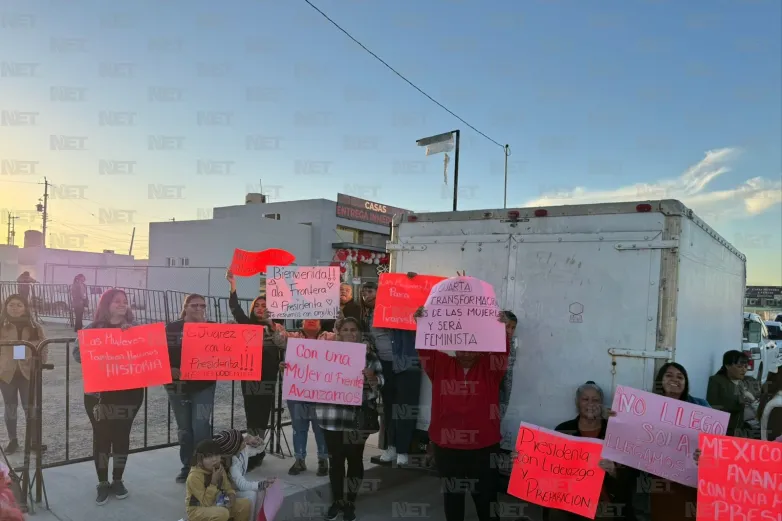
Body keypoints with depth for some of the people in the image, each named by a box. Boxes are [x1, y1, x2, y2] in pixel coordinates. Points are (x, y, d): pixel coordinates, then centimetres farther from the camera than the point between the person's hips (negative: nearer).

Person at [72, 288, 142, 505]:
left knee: (122, 435, 6)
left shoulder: (134, 329, 6)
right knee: (101, 436, 3)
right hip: (99, 393, -1)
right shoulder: (92, 329, 2)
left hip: (129, 392, 1)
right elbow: (78, 353, -8)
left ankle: (117, 480, 21)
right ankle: (102, 483, 17)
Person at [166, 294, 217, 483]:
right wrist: (171, 370, -16)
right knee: (184, 428, 12)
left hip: (204, 385, -1)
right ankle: (187, 466, 24)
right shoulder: (171, 328, 0)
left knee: (200, 427, -9)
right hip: (177, 385, 1)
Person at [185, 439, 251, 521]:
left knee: (245, 503, -9)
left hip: (216, 505, 7)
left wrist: (231, 496, -16)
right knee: (222, 513, -35)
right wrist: (213, 482, -31)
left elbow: (228, 488, 7)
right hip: (197, 511, -7)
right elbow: (206, 502, -23)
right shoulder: (194, 476, -25)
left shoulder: (219, 468, -2)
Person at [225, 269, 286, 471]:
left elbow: (283, 345, -12)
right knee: (251, 416, 5)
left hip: (267, 377, -2)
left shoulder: (276, 327, 4)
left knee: (262, 417, 2)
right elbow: (235, 308, -5)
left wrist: (272, 324, -25)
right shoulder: (247, 324, 9)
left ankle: (255, 452, 10)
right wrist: (232, 283, -16)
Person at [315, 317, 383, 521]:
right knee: (335, 459, 10)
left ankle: (350, 503, 22)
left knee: (354, 459, 7)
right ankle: (336, 501, 26)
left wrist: (372, 377, -22)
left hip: (358, 416, -2)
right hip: (333, 416, 2)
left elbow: (380, 382, 0)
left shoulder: (368, 353, 1)